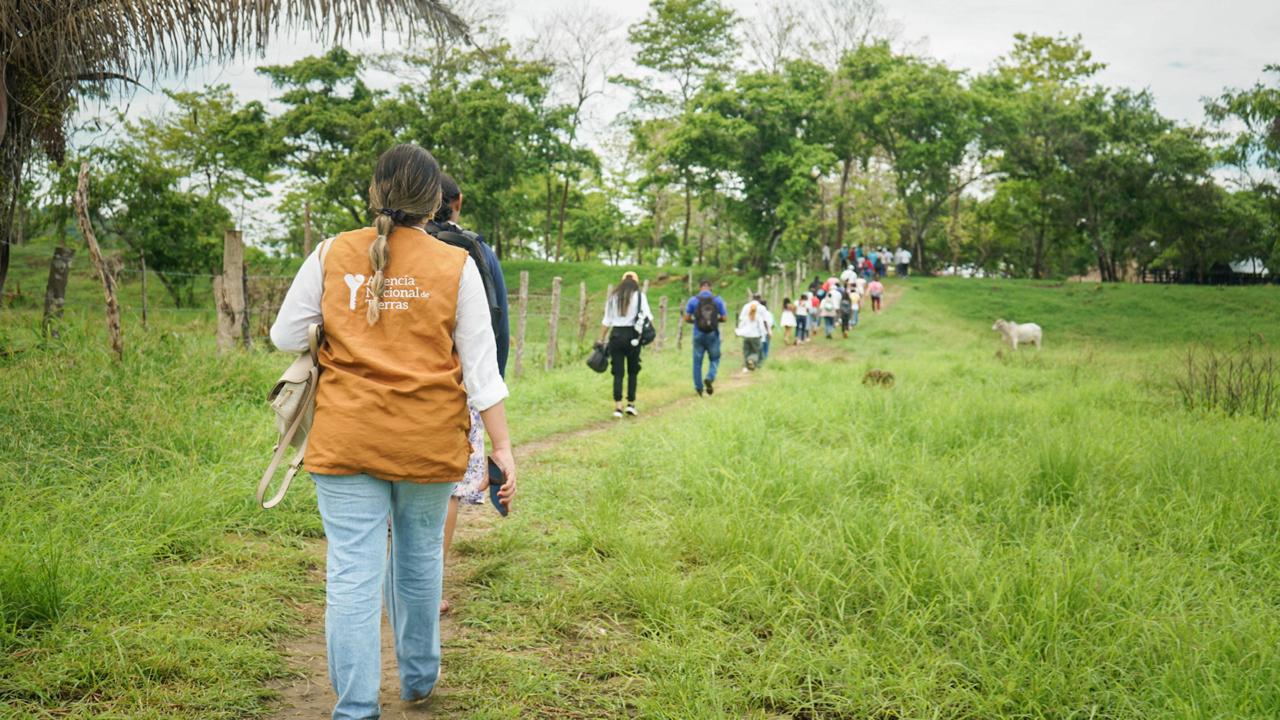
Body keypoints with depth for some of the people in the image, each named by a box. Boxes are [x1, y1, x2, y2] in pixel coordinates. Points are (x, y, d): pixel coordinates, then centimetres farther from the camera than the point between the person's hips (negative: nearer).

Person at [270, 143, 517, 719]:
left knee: (352, 571, 0)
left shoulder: (332, 255, 0)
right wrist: (502, 446, 1)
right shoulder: (456, 266, -2)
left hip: (347, 439, -1)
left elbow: (285, 337, 6)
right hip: (429, 440, 1)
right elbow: (481, 367, -3)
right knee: (419, 557, 19)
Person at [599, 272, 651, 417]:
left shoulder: (613, 297, 8)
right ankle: (631, 404, 9)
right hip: (632, 335, -2)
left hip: (616, 335, 2)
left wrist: (601, 340, 11)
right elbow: (647, 317, -7)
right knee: (632, 371, 12)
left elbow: (606, 321, 8)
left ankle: (618, 406, -5)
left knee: (618, 372, 2)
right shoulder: (639, 296, 1)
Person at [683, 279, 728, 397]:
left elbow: (686, 318, -2)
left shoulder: (693, 300, -1)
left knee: (697, 361, 9)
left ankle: (699, 388, 10)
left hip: (698, 334, 0)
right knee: (714, 359, 13)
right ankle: (710, 378, -12)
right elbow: (724, 318, 0)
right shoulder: (718, 300, 0)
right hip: (713, 334, 0)